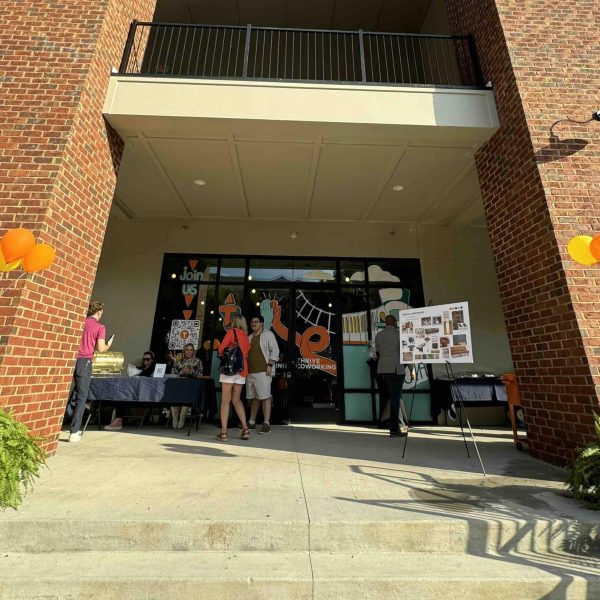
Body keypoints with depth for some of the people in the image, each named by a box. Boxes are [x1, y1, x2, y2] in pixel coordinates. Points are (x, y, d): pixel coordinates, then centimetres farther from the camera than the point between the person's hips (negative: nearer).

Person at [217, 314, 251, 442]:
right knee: (236, 400, 15)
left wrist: (223, 355, 12)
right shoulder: (246, 336, 12)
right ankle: (245, 428, 10)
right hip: (242, 370, 5)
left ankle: (223, 433, 2)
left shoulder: (232, 332, -3)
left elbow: (221, 349, -5)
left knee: (225, 400, 0)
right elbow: (246, 353, 13)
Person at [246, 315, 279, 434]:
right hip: (250, 371, 7)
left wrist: (270, 365, -15)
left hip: (263, 371, -7)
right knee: (253, 397, 13)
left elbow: (274, 350, -7)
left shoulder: (268, 334, 0)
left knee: (265, 396, -8)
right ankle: (252, 422, 23)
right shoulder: (250, 337, 20)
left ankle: (266, 424, -4)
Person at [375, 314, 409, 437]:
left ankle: (400, 425, 24)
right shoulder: (398, 334, -5)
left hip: (382, 370, 6)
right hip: (396, 370, -5)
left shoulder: (378, 335, 11)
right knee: (395, 398, -2)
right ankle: (394, 429, 2)